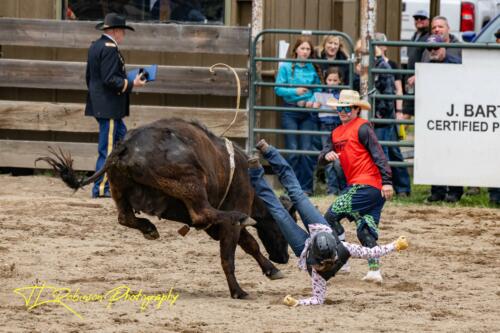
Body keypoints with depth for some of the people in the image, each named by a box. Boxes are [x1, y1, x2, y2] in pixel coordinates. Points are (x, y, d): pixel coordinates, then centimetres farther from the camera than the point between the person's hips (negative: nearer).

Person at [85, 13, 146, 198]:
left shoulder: (95, 47, 13)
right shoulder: (110, 49, -17)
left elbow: (89, 77, 19)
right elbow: (110, 79, -23)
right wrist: (132, 84, -15)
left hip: (99, 104, 10)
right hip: (109, 106, -10)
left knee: (121, 136, 16)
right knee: (108, 148, -5)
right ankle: (101, 188, -2)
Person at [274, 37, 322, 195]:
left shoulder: (313, 69, 6)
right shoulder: (286, 67, 1)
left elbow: (318, 90, 8)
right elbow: (278, 88, -3)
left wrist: (312, 100, -11)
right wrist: (295, 91, -17)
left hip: (308, 113, 1)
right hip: (290, 112, -1)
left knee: (307, 149, -3)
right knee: (292, 150, -2)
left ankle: (306, 186, 3)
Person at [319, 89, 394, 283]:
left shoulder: (362, 128, -6)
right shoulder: (337, 133, 19)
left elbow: (378, 154, -14)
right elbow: (322, 159, 20)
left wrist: (387, 181, -22)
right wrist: (327, 155, -5)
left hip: (366, 185, -9)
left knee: (331, 216, -7)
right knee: (365, 231, 5)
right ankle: (374, 270, 2)